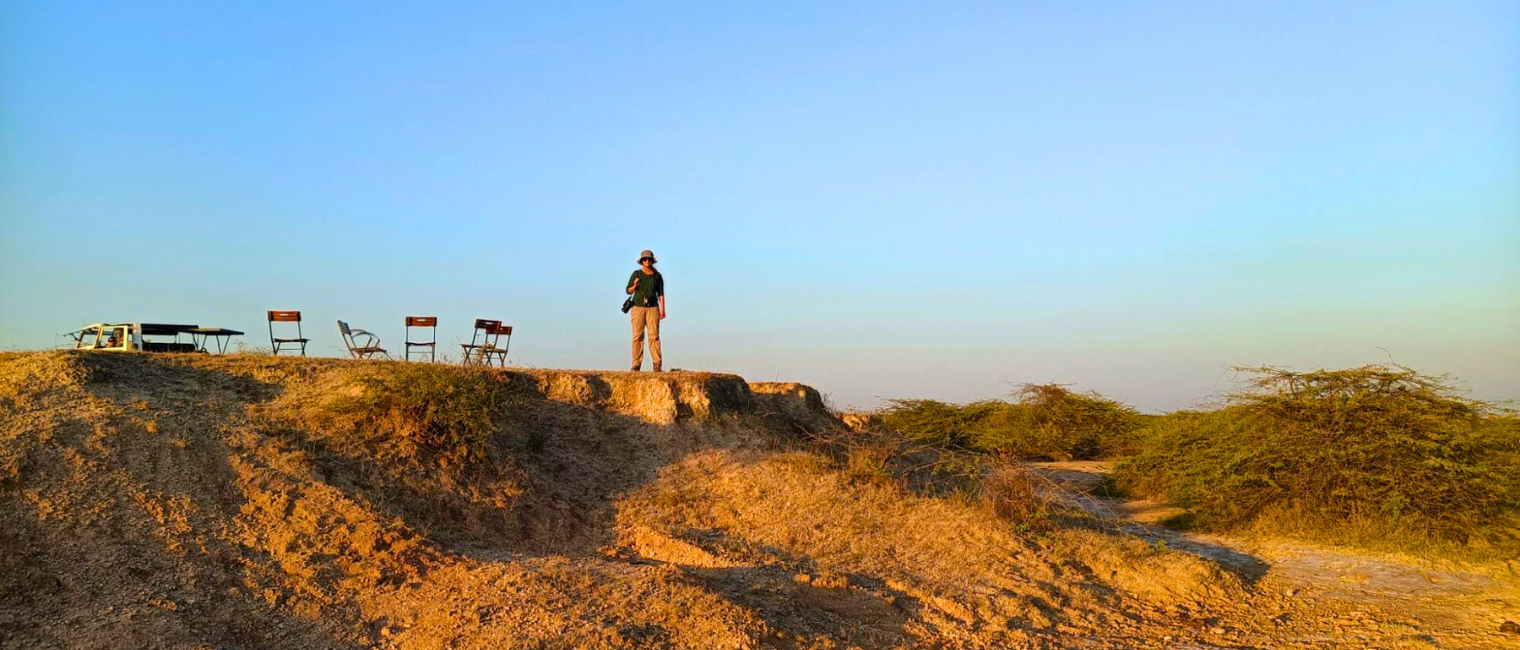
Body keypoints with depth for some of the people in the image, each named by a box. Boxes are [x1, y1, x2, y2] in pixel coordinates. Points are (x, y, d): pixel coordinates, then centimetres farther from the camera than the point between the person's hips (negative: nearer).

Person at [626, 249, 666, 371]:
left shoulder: (657, 276, 6)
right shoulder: (636, 274, 3)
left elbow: (661, 294, 7)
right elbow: (629, 291, 7)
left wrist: (662, 310, -2)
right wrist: (634, 286, -15)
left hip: (652, 308, 0)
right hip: (638, 307, 0)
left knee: (654, 336, -9)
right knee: (637, 336, -6)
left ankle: (657, 365, -9)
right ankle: (636, 365, -5)